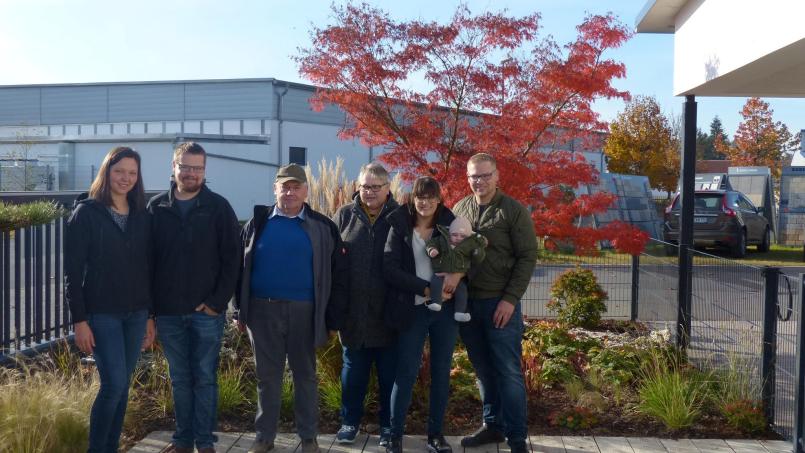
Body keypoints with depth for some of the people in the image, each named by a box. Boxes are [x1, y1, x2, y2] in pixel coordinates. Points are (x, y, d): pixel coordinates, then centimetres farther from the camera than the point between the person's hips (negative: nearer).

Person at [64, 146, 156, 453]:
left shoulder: (142, 217, 8)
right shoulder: (86, 213, -5)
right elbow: (72, 270, -7)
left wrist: (150, 315, 9)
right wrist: (79, 319, -12)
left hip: (136, 314, 5)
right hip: (101, 313, -4)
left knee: (122, 385, 10)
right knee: (114, 385, -8)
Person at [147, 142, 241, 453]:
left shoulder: (219, 207, -2)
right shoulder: (156, 208, 5)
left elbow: (231, 259, -5)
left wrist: (218, 301, -10)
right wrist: (150, 305, 1)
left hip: (206, 311, -2)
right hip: (168, 311, 2)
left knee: (205, 378, 6)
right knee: (180, 379, 12)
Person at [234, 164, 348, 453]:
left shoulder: (322, 227, 0)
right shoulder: (257, 223, 5)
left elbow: (337, 275, -1)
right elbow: (240, 267, 7)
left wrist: (333, 318, -4)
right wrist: (240, 309, 3)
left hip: (304, 311, -1)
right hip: (263, 310, 1)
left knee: (305, 375, 11)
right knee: (267, 376, 11)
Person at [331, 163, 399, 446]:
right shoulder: (344, 215, 4)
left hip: (389, 311, -1)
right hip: (353, 311, 1)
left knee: (389, 373, 10)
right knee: (353, 370, 14)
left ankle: (388, 424, 25)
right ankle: (350, 421, 28)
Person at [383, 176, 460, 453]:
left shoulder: (449, 224, 6)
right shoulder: (399, 227, -1)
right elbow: (390, 269, -9)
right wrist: (426, 289, -17)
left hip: (445, 309, 3)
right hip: (413, 310, -2)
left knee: (441, 372, 9)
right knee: (406, 373, 0)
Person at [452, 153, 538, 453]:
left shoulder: (513, 210, -5)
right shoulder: (459, 209, 8)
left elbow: (528, 257, -7)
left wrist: (510, 299, -14)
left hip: (500, 303, -4)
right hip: (467, 302, 4)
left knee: (508, 372, 1)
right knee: (483, 370, 13)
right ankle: (493, 425, 28)